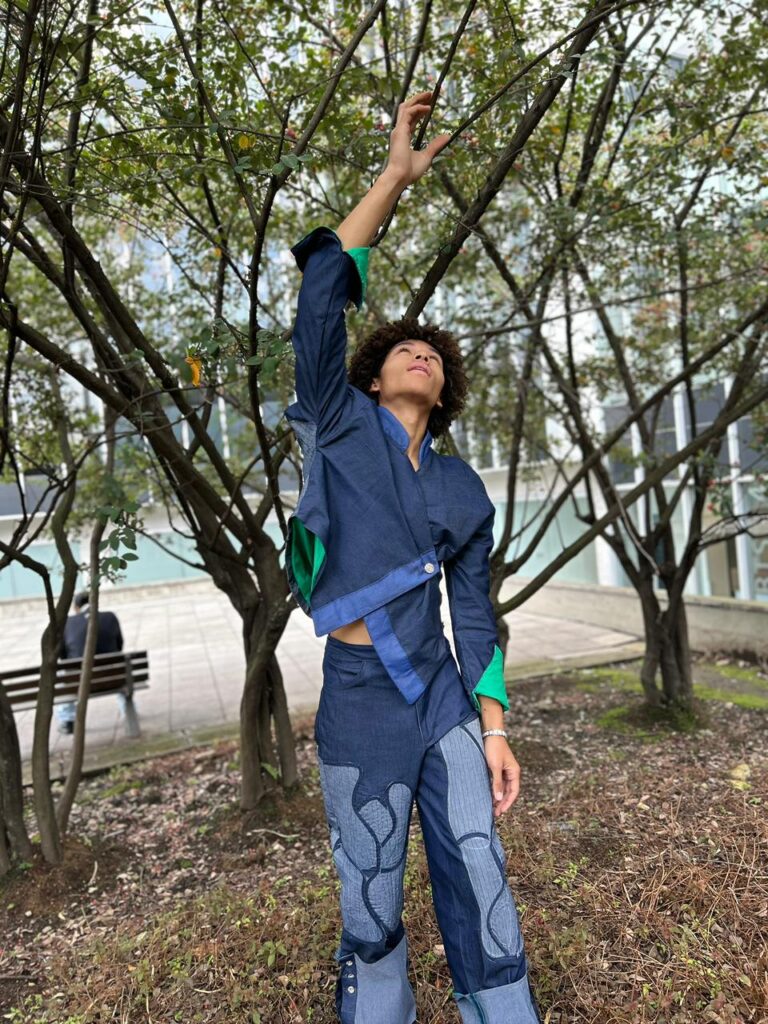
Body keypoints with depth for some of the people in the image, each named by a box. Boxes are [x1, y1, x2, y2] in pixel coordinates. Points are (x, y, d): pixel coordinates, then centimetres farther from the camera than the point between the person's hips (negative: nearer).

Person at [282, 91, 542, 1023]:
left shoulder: (464, 489, 7)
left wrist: (495, 730, 5)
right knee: (373, 915, 11)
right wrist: (397, 174, -7)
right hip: (360, 706, -3)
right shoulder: (340, 423, -1)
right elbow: (324, 289, -12)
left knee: (483, 897, 10)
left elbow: (474, 612, 8)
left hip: (444, 700, 4)